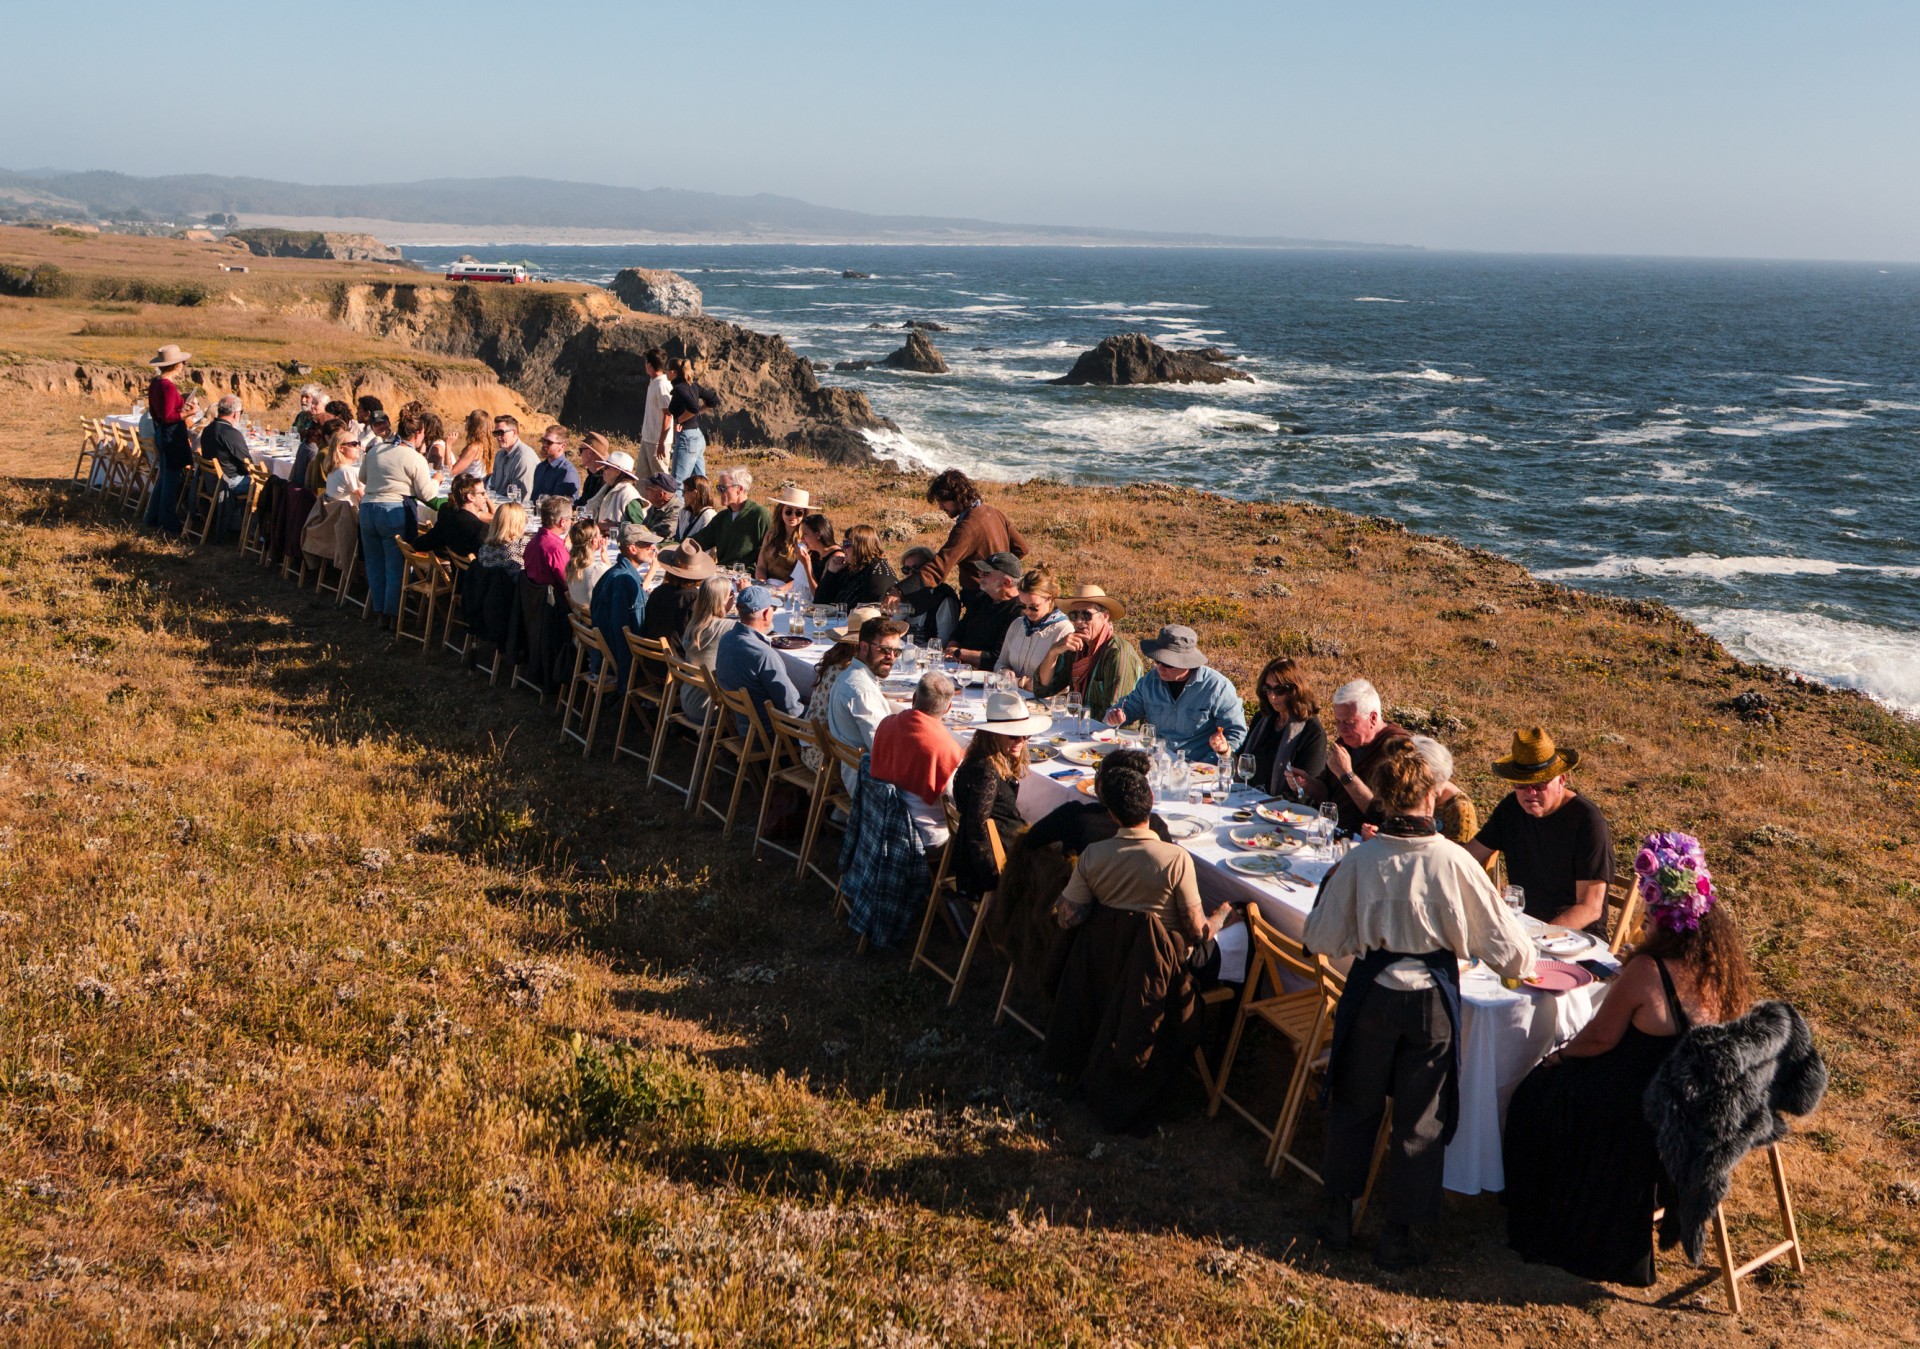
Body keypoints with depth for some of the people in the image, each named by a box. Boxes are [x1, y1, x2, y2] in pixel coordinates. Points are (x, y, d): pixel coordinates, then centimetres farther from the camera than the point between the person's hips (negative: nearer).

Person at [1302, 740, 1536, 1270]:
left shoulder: (1360, 859, -10)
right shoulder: (1452, 860, -14)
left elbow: (1323, 938, -2)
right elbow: (1501, 941, -7)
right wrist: (1524, 960, 15)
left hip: (1370, 993, 1)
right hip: (1431, 999, -1)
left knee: (1355, 1106, 20)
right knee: (1420, 1120, 12)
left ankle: (1339, 1216, 31)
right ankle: (1398, 1236, 20)